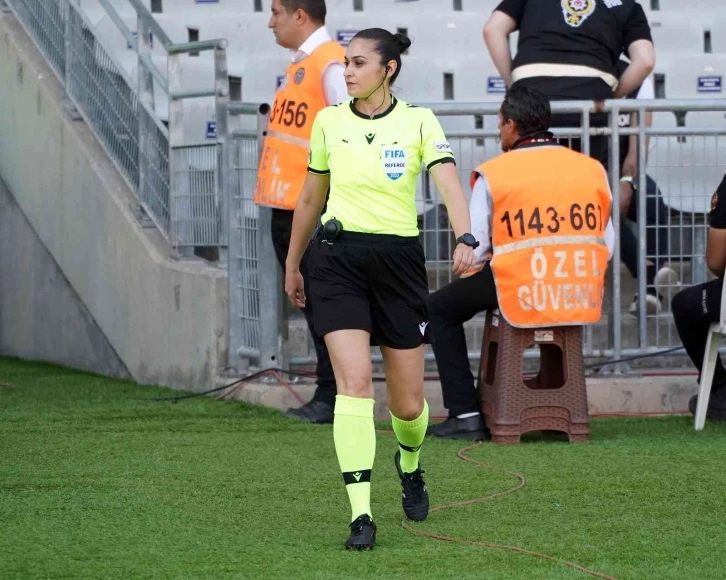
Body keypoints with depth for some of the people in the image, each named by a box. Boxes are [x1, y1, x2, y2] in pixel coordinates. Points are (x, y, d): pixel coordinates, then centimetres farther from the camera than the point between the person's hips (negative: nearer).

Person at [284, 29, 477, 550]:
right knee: (354, 382, -16)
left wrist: (465, 238, -33)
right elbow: (310, 198, 19)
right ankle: (361, 515, -18)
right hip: (338, 258, 1)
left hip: (399, 258, -1)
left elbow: (449, 184, -15)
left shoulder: (418, 122, -1)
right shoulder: (328, 122, 7)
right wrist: (293, 263, 24)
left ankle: (410, 464, 41)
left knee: (408, 402, 4)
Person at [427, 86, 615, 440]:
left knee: (439, 309, 20)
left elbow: (473, 254, -5)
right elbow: (606, 246, 7)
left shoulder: (492, 175, -5)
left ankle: (466, 415, 10)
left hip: (520, 296, -5)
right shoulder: (593, 170, 5)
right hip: (582, 300, 5)